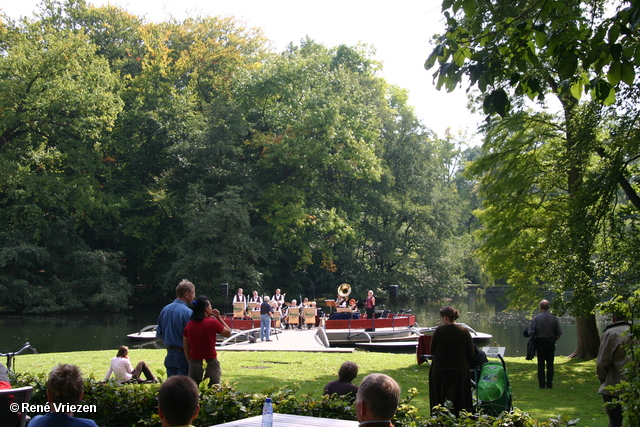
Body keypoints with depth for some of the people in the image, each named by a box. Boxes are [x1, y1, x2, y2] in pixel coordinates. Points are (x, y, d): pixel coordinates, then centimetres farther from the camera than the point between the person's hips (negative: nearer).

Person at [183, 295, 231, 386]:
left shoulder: (188, 325, 3)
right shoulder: (212, 323, -10)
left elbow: (186, 348, 7)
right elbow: (228, 333, 4)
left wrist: (190, 363, 17)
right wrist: (219, 317, 7)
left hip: (194, 365, 4)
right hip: (210, 364, -4)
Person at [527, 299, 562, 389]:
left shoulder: (536, 318, -9)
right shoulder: (554, 318, -2)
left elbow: (530, 333, -9)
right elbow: (559, 333, -1)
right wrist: (553, 340, 15)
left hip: (540, 342, -2)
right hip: (551, 342, 2)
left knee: (541, 363, 4)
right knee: (550, 363, 7)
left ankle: (542, 384, 4)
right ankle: (549, 384, 7)